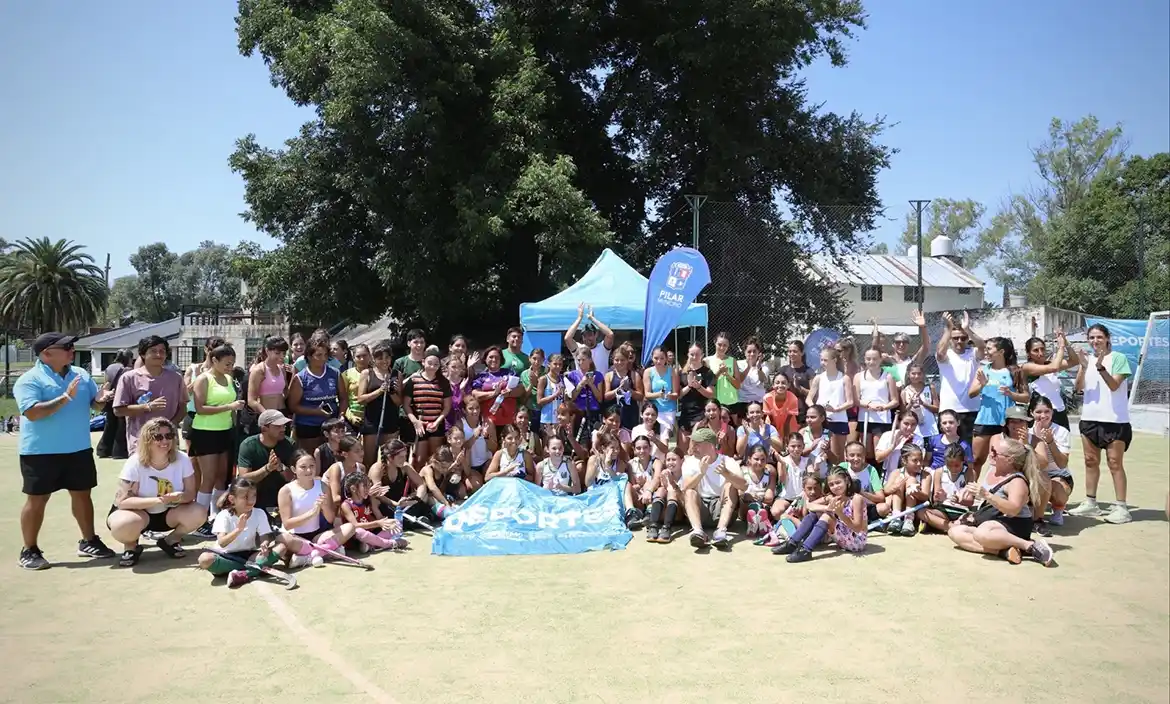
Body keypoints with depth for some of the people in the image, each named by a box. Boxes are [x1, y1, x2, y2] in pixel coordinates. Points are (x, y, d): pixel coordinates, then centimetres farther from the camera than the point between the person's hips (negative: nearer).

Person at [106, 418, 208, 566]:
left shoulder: (182, 460, -15)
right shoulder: (135, 463, -22)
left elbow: (190, 493, -9)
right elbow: (122, 501, -24)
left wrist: (180, 497, -35)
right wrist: (158, 500, -36)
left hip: (168, 513, 3)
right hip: (137, 511, -3)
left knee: (199, 513, -24)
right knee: (124, 525, -38)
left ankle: (170, 540, 6)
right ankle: (131, 547, 0)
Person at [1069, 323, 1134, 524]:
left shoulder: (1118, 358, -6)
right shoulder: (1087, 359, 8)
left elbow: (1114, 385, -16)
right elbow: (1079, 387, 0)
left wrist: (1100, 366, -29)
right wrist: (1083, 367, -16)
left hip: (1114, 419, -5)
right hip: (1089, 418, 6)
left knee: (1115, 463, -4)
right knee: (1091, 461, 11)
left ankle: (1121, 507, -1)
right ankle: (1090, 503, 19)